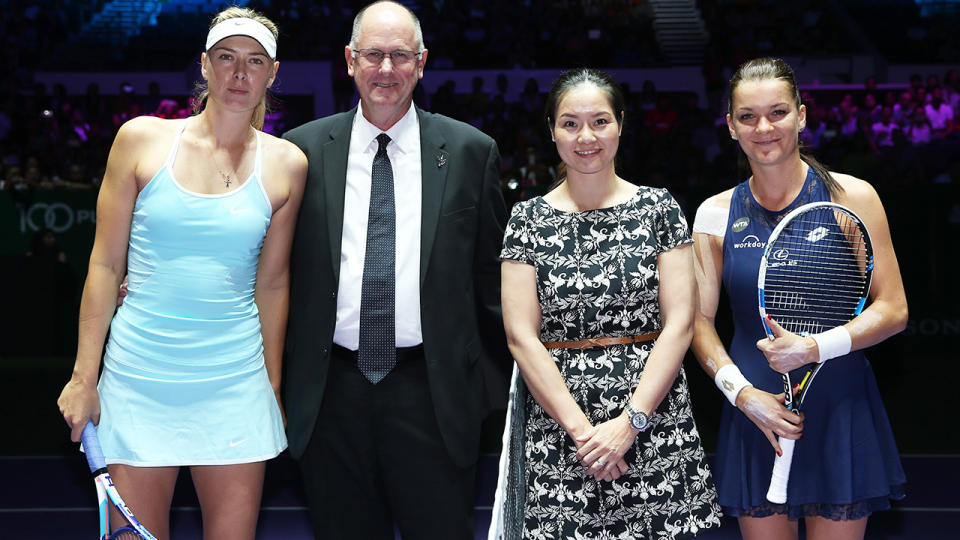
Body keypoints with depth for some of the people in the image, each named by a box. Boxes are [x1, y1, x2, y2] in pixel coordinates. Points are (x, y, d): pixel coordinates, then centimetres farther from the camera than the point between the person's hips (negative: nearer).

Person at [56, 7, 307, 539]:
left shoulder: (285, 164, 4)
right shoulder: (141, 139, 0)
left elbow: (272, 283, 10)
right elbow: (105, 264, 2)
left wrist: (272, 387, 13)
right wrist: (83, 376, 1)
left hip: (234, 383, 1)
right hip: (139, 378, -1)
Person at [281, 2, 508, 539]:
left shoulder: (471, 151, 3)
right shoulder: (305, 149, 5)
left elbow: (490, 273, 6)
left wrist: (512, 368, 7)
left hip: (432, 393, -1)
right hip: (332, 389, 1)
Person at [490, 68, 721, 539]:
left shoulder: (659, 208, 3)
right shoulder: (529, 219, 3)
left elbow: (679, 323, -3)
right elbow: (521, 337, -2)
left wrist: (630, 422, -12)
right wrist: (580, 428, -12)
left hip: (654, 424, 0)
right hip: (556, 425, 0)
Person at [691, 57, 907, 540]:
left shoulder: (851, 197, -3)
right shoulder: (715, 215, 3)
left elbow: (893, 310, -4)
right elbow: (699, 321, 4)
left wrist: (815, 348, -18)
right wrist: (742, 392, -10)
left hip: (841, 414, -1)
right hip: (755, 415, 1)